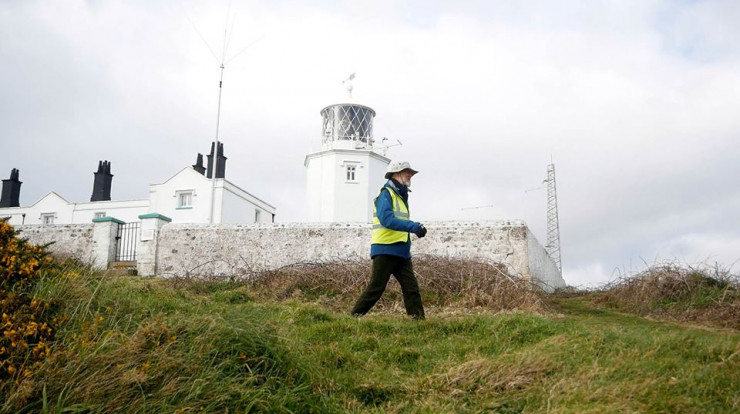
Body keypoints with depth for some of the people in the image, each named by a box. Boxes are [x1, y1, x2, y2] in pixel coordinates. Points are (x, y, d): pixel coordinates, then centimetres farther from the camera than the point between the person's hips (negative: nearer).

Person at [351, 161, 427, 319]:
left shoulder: (401, 196, 21)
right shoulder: (386, 194, -9)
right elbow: (387, 220, -24)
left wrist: (416, 228, 5)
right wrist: (413, 227, -27)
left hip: (402, 252, 9)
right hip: (385, 251, -9)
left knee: (412, 287, 3)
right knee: (375, 288, -5)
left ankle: (418, 318, 5)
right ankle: (355, 316, 6)